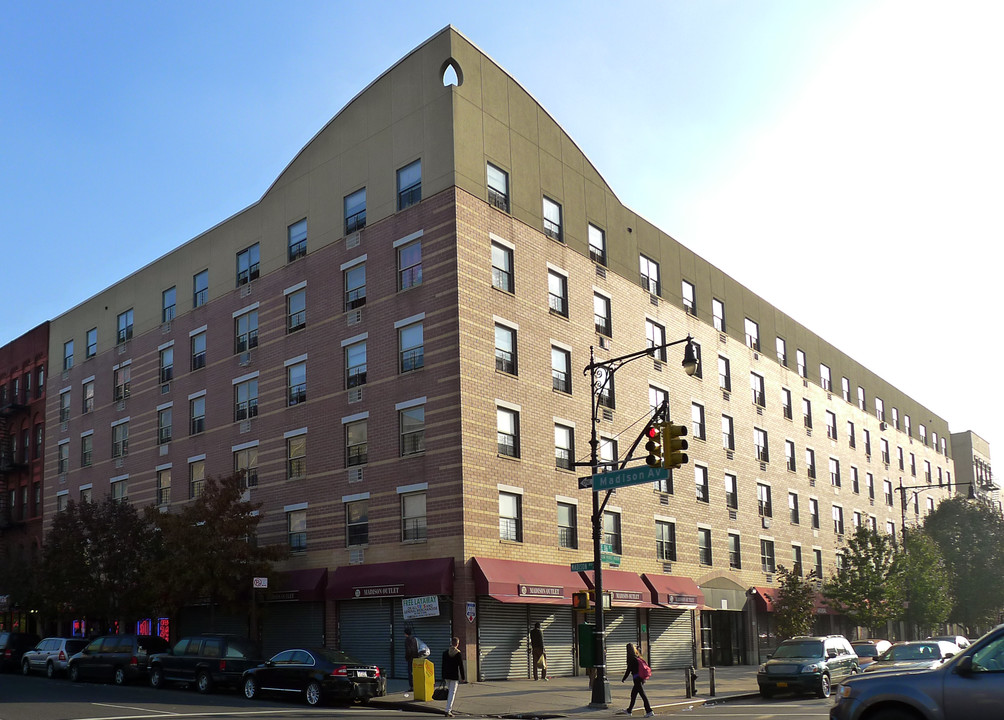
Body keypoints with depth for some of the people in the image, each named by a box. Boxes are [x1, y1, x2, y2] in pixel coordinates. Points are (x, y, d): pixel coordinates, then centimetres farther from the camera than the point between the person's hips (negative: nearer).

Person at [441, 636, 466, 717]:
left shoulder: (445, 652, 3)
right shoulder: (458, 653, -10)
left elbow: (443, 665, 7)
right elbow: (461, 666, -7)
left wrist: (443, 676, 14)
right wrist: (463, 677, 1)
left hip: (446, 675, 5)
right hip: (455, 676, -5)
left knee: (450, 691, 20)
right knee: (452, 692, -2)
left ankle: (450, 708, 26)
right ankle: (448, 711, -9)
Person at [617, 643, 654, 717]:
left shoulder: (631, 659, -14)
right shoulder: (637, 656, 9)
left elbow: (629, 670, -12)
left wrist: (623, 679, -1)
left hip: (637, 679, -9)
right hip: (641, 679, 9)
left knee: (643, 695, -6)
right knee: (633, 694, 18)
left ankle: (649, 712, -5)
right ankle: (629, 711, 29)